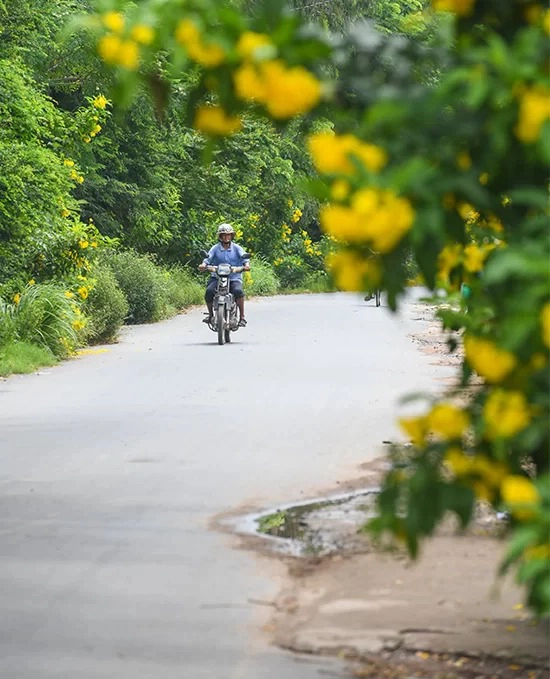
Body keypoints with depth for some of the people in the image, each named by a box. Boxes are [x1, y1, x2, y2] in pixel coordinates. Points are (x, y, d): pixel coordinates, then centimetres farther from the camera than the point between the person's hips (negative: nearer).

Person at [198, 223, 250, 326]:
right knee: (209, 291, -25)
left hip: (234, 278, -1)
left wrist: (246, 264, -32)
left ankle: (242, 317, -18)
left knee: (238, 291, -31)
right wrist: (204, 264, -30)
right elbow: (209, 257, -8)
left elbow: (243, 256, -9)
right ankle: (210, 314, 0)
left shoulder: (236, 248, 6)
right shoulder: (215, 248, 6)